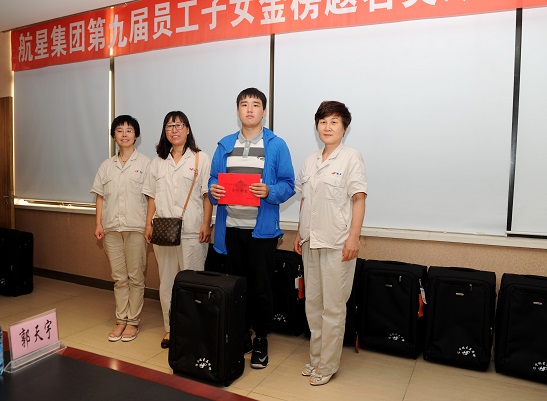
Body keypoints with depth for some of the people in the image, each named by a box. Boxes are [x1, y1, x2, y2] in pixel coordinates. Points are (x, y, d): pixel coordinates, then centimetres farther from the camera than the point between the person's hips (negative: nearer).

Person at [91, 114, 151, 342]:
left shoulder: (144, 163, 0)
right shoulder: (107, 165, 12)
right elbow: (100, 196, 12)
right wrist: (98, 224, 4)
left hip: (135, 228, -4)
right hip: (111, 228, 4)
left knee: (135, 277, 3)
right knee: (119, 278, 10)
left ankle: (133, 321, 15)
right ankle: (121, 320, 20)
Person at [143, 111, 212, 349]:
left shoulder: (201, 159, 2)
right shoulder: (158, 162, 15)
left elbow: (207, 195, -2)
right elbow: (152, 197, 15)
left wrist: (206, 225, -10)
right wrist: (149, 225, 7)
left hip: (192, 231, -4)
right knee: (166, 281, 9)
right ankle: (169, 328, 20)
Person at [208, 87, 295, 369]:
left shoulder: (276, 145, -1)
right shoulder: (225, 145, 11)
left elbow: (288, 185, -3)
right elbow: (214, 179, 13)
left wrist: (269, 192, -21)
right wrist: (213, 190, -8)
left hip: (262, 228, -3)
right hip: (230, 227, 4)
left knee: (261, 287, 5)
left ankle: (261, 340, 23)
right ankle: (241, 335, 31)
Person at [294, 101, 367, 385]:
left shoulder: (351, 158, -5)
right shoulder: (310, 162, 13)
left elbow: (358, 200, -9)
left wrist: (353, 238, -16)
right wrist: (299, 233, 14)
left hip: (337, 244, -6)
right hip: (311, 242, 6)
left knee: (333, 307, 2)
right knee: (312, 303, 14)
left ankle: (327, 365, 17)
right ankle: (316, 358, 29)